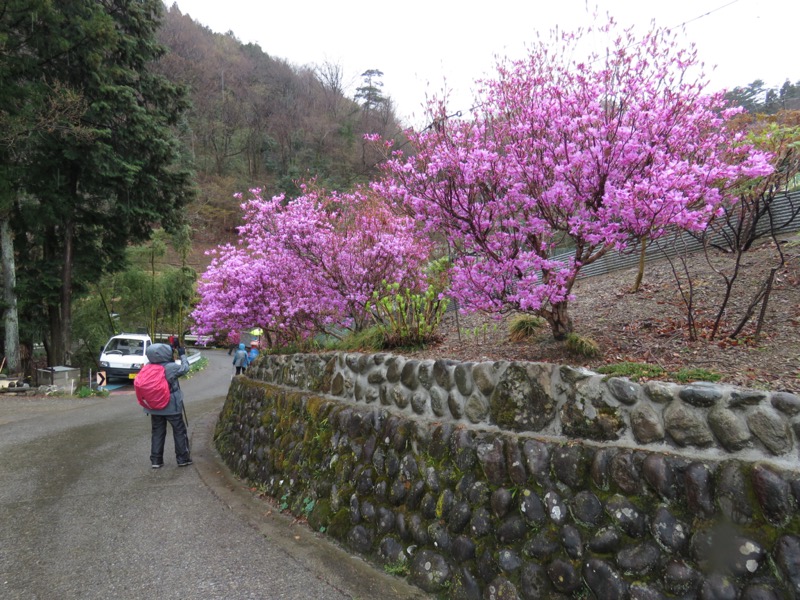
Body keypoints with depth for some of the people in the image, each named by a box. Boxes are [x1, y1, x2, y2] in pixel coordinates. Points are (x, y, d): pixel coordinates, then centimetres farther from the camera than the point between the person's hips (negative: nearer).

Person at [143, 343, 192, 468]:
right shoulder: (171, 367, -19)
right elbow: (185, 368, -3)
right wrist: (182, 355, 10)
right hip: (171, 406, -4)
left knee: (157, 432, 14)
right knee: (179, 431, 9)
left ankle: (156, 460, 17)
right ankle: (183, 458, 16)